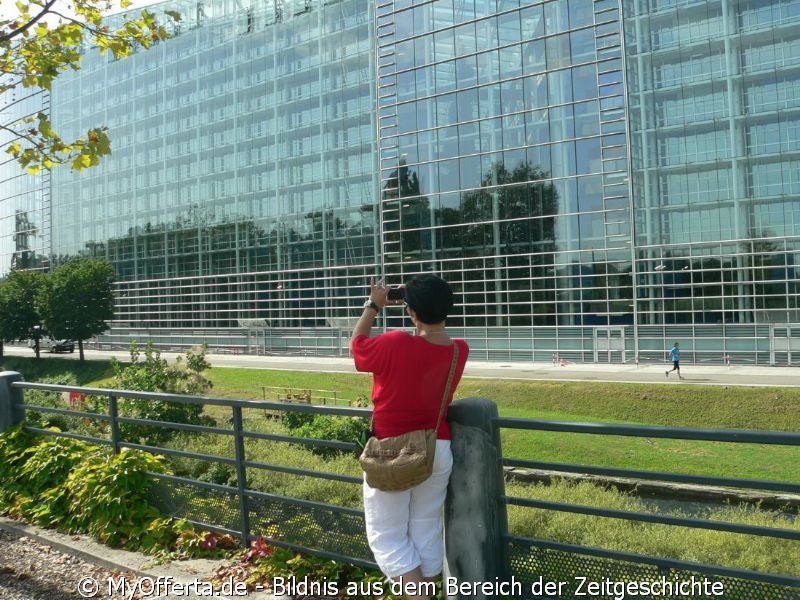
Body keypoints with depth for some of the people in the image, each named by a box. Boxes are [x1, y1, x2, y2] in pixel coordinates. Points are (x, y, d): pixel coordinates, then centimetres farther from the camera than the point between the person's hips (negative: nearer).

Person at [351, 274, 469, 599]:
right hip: (438, 450, 5)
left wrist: (373, 305, 7)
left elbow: (357, 344, -4)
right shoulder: (459, 350, -7)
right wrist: (417, 298, 7)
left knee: (387, 535, 8)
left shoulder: (396, 344, -24)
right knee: (427, 531, 17)